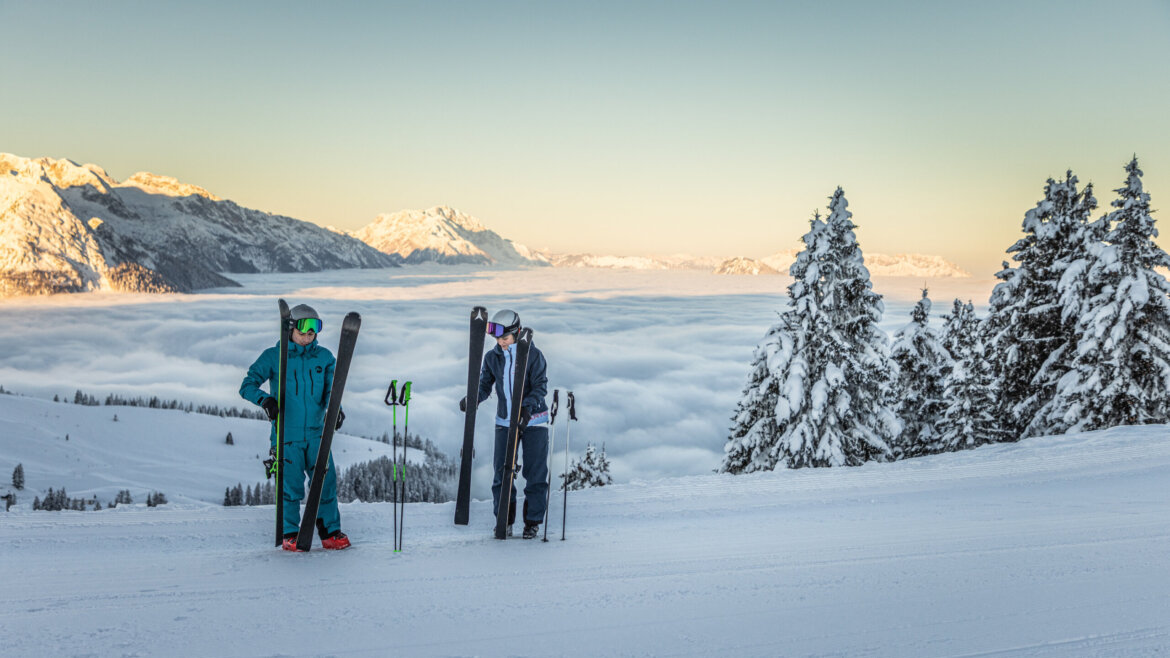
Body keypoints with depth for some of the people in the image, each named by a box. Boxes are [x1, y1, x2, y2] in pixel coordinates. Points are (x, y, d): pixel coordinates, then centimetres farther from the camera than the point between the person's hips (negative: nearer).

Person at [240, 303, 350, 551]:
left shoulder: (324, 357, 8)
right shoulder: (273, 356, 0)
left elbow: (331, 389, 3)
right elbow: (247, 385, -2)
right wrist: (264, 399, -23)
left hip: (316, 432, 2)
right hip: (286, 434, -2)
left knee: (326, 481, -1)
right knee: (291, 485, -2)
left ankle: (330, 532, 12)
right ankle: (289, 535, 14)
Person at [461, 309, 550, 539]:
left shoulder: (533, 355, -7)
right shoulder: (492, 357, 3)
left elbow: (541, 386, -12)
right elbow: (484, 386, 3)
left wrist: (527, 406, -29)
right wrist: (471, 399, -19)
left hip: (533, 420, -3)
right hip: (504, 422, 3)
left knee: (535, 472, -1)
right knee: (502, 472, -2)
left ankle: (532, 522, 10)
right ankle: (504, 521, 9)